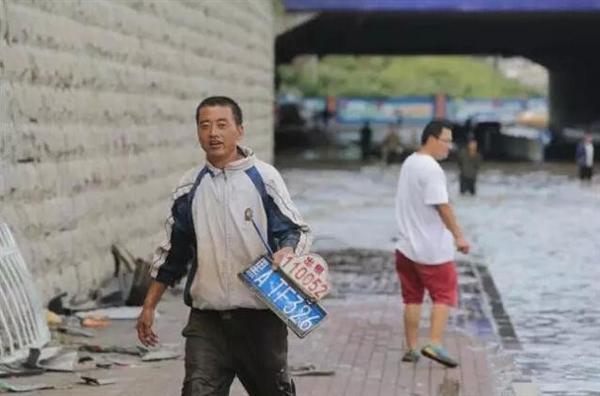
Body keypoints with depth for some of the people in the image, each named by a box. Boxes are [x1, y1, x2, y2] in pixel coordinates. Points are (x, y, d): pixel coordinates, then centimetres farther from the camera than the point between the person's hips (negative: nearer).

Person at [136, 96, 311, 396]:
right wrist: (149, 307, 14)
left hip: (260, 315, -2)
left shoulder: (264, 178, -3)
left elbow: (296, 230, -1)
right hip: (206, 319, 2)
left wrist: (286, 252, -25)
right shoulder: (190, 187, 7)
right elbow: (172, 251, 15)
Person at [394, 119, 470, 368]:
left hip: (407, 246, 8)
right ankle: (435, 344, -8)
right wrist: (459, 236, -15)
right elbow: (442, 206, -20)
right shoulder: (431, 168, -17)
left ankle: (411, 348, 15)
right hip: (432, 249, -8)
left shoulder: (409, 163, 12)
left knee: (412, 298, 12)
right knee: (444, 295, 2)